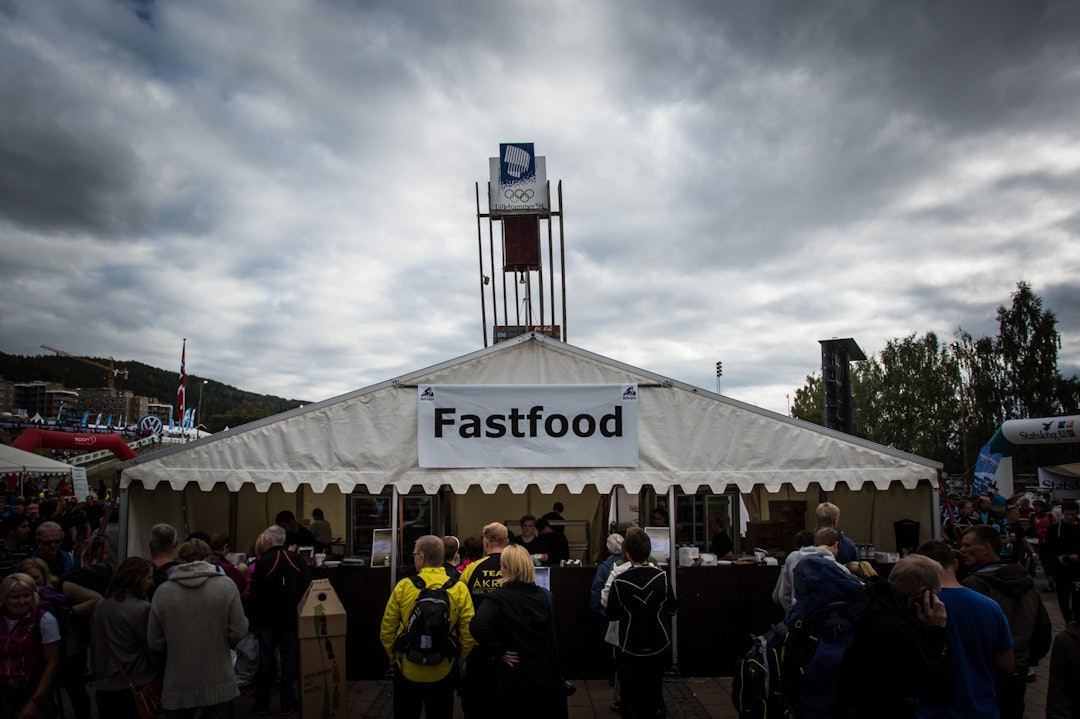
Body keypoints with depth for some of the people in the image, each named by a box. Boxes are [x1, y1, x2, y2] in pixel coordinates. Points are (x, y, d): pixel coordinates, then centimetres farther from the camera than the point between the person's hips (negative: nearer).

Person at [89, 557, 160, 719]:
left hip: (103, 688, 6)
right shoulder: (142, 609, -18)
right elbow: (155, 651, -12)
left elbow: (94, 644, 13)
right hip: (135, 687, -6)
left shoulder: (101, 606, 3)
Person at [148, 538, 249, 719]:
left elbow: (155, 642, 1)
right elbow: (238, 632, -9)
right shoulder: (226, 585, -9)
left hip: (178, 687, 1)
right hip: (219, 684, -1)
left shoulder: (162, 592, -5)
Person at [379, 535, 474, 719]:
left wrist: (394, 655, 11)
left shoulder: (403, 586, -12)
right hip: (443, 674, 1)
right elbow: (468, 633, -9)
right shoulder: (459, 589, -10)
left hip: (408, 671, -1)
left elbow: (387, 630, -6)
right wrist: (457, 658, 9)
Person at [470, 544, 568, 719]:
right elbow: (551, 639, 8)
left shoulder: (497, 598, -17)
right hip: (539, 675, 4)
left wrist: (498, 652, -20)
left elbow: (478, 627, -31)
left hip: (505, 677, -3)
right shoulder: (545, 596, -2)